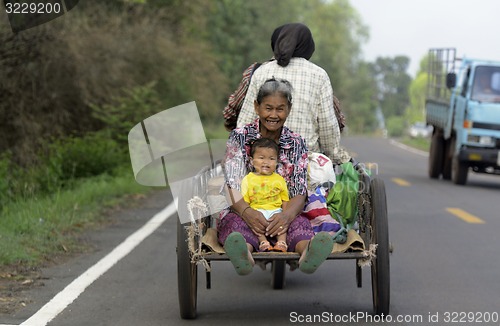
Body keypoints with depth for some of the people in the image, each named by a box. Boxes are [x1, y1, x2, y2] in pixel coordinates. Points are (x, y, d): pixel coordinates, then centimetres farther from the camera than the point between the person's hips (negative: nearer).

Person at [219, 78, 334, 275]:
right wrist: (247, 212, -31)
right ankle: (243, 253, -73)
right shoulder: (239, 137, 6)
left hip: (282, 216, 1)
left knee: (299, 223, -33)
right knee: (235, 222, -37)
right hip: (242, 212, -1)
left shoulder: (296, 144, 10)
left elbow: (299, 193, -2)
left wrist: (287, 215, -28)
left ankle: (308, 251, -69)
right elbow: (231, 185, -7)